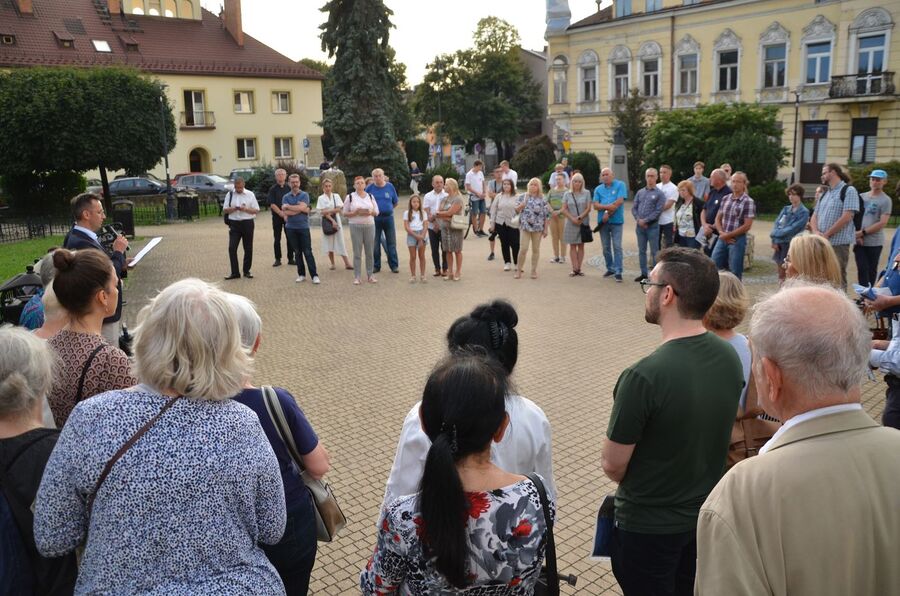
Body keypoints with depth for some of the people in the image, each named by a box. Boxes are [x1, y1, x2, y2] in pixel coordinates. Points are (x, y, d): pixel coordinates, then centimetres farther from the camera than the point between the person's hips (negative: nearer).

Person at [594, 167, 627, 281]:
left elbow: (619, 202, -13)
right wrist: (609, 206, -17)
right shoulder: (598, 189, 9)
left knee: (617, 247, -7)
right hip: (602, 221, 4)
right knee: (606, 247, 12)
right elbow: (596, 206, -2)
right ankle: (610, 269, 24)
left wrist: (608, 213, -13)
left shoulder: (620, 185, -2)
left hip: (616, 221, -4)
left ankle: (618, 272, -6)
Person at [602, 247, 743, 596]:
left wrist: (636, 483, 1)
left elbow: (613, 465, -20)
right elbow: (708, 434, 5)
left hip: (647, 524, -6)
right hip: (707, 512, 6)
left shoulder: (644, 376, -32)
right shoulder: (730, 358, -10)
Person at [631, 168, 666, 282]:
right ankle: (644, 273, 19)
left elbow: (658, 211, -10)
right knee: (641, 251, 10)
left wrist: (645, 221, -14)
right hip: (640, 226, 5)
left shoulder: (659, 194, -3)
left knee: (654, 251, -1)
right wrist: (638, 219, -8)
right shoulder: (640, 192, 12)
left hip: (652, 226, -5)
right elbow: (634, 208, 9)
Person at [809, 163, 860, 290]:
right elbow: (814, 216, 14)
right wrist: (816, 232, -6)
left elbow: (846, 217, -15)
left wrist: (826, 234, -13)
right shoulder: (825, 194, 18)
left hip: (838, 243, -8)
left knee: (838, 279, -5)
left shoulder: (849, 191, -5)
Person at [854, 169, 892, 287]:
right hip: (859, 241, 3)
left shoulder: (885, 200, -3)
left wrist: (863, 232, -13)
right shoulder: (861, 197, 10)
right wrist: (856, 234, -4)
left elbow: (882, 223, -10)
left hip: (874, 242, -3)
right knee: (862, 269, -5)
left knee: (871, 270, 4)